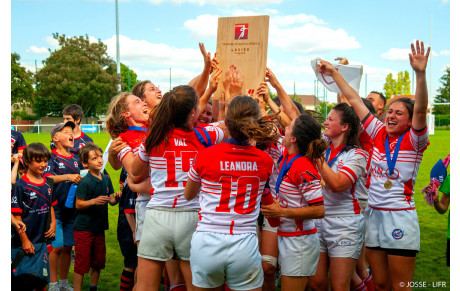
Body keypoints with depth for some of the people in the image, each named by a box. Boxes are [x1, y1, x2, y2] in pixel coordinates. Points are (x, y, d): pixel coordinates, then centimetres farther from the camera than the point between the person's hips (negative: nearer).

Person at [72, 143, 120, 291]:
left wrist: (116, 198, -11)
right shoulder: (85, 182, -14)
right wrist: (94, 201, -27)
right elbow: (78, 205, -13)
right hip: (84, 228, -7)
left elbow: (111, 201, 10)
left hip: (99, 227, 7)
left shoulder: (106, 179, 6)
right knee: (81, 263, -1)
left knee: (98, 262, 15)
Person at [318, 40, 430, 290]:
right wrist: (333, 73, 13)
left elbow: (421, 109, -23)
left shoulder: (413, 141, -6)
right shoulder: (379, 134, 6)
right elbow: (355, 101, 9)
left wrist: (420, 74, -37)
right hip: (373, 214, 5)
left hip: (400, 217, -5)